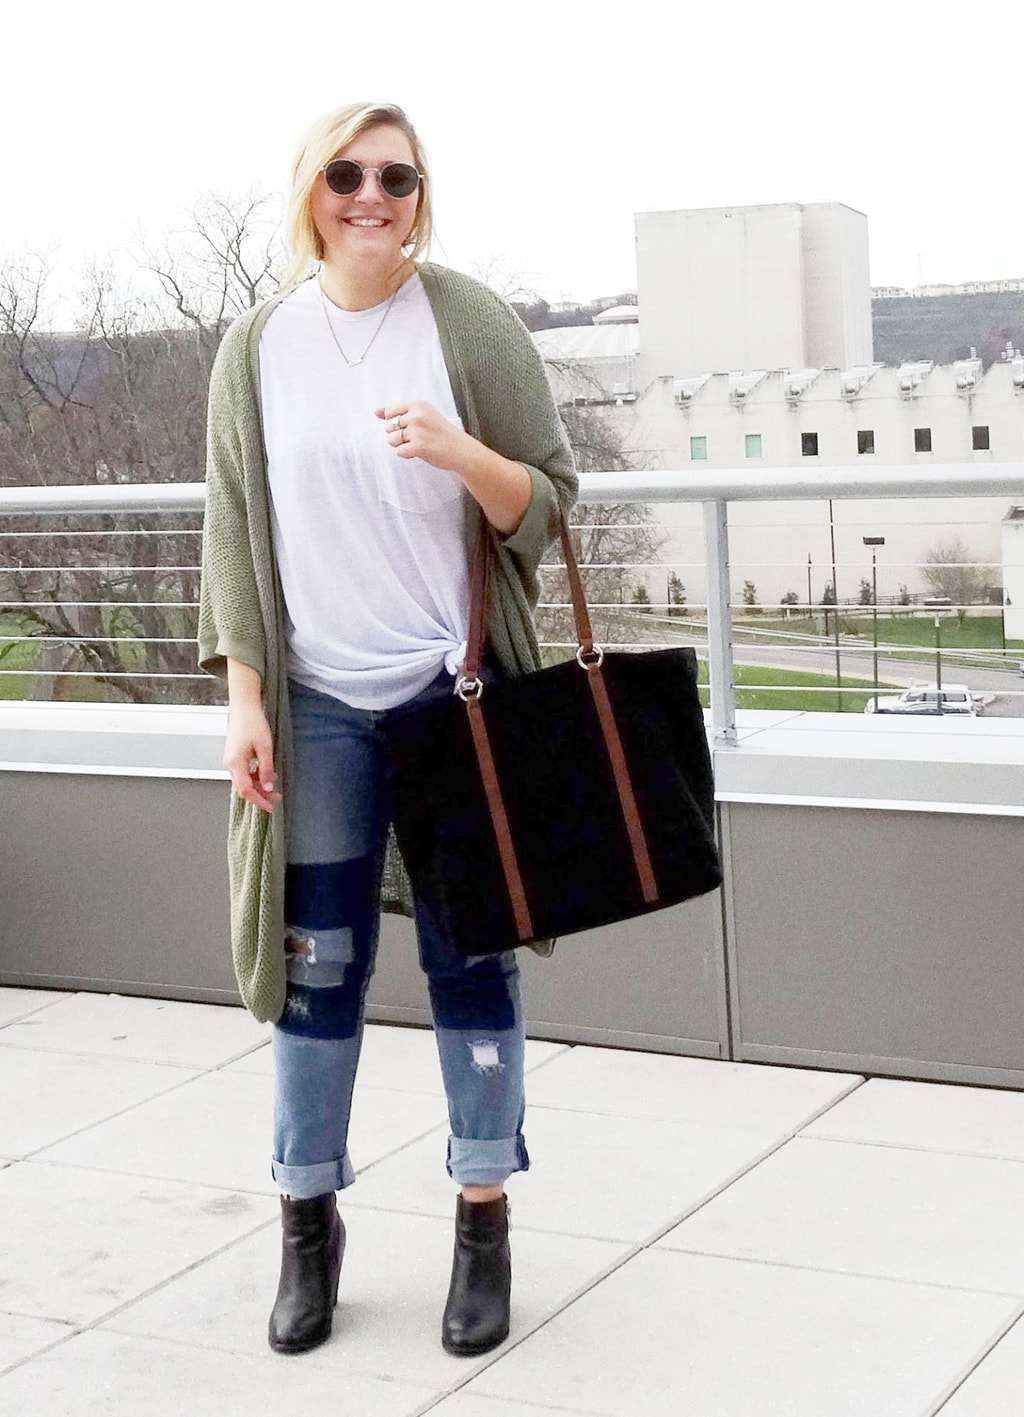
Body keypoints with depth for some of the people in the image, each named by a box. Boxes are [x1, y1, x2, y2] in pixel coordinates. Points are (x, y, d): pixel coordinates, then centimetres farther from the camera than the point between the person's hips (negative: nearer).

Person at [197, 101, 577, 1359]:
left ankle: (484, 1228, 17)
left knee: (471, 965, 4)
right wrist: (244, 695, -2)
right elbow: (234, 526, 5)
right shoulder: (260, 346, 4)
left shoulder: (472, 324, -1)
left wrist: (462, 453, -20)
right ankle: (309, 1224, 21)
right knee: (315, 969, 6)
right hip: (316, 701, 2)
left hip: (458, 690, -1)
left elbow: (548, 502, 0)